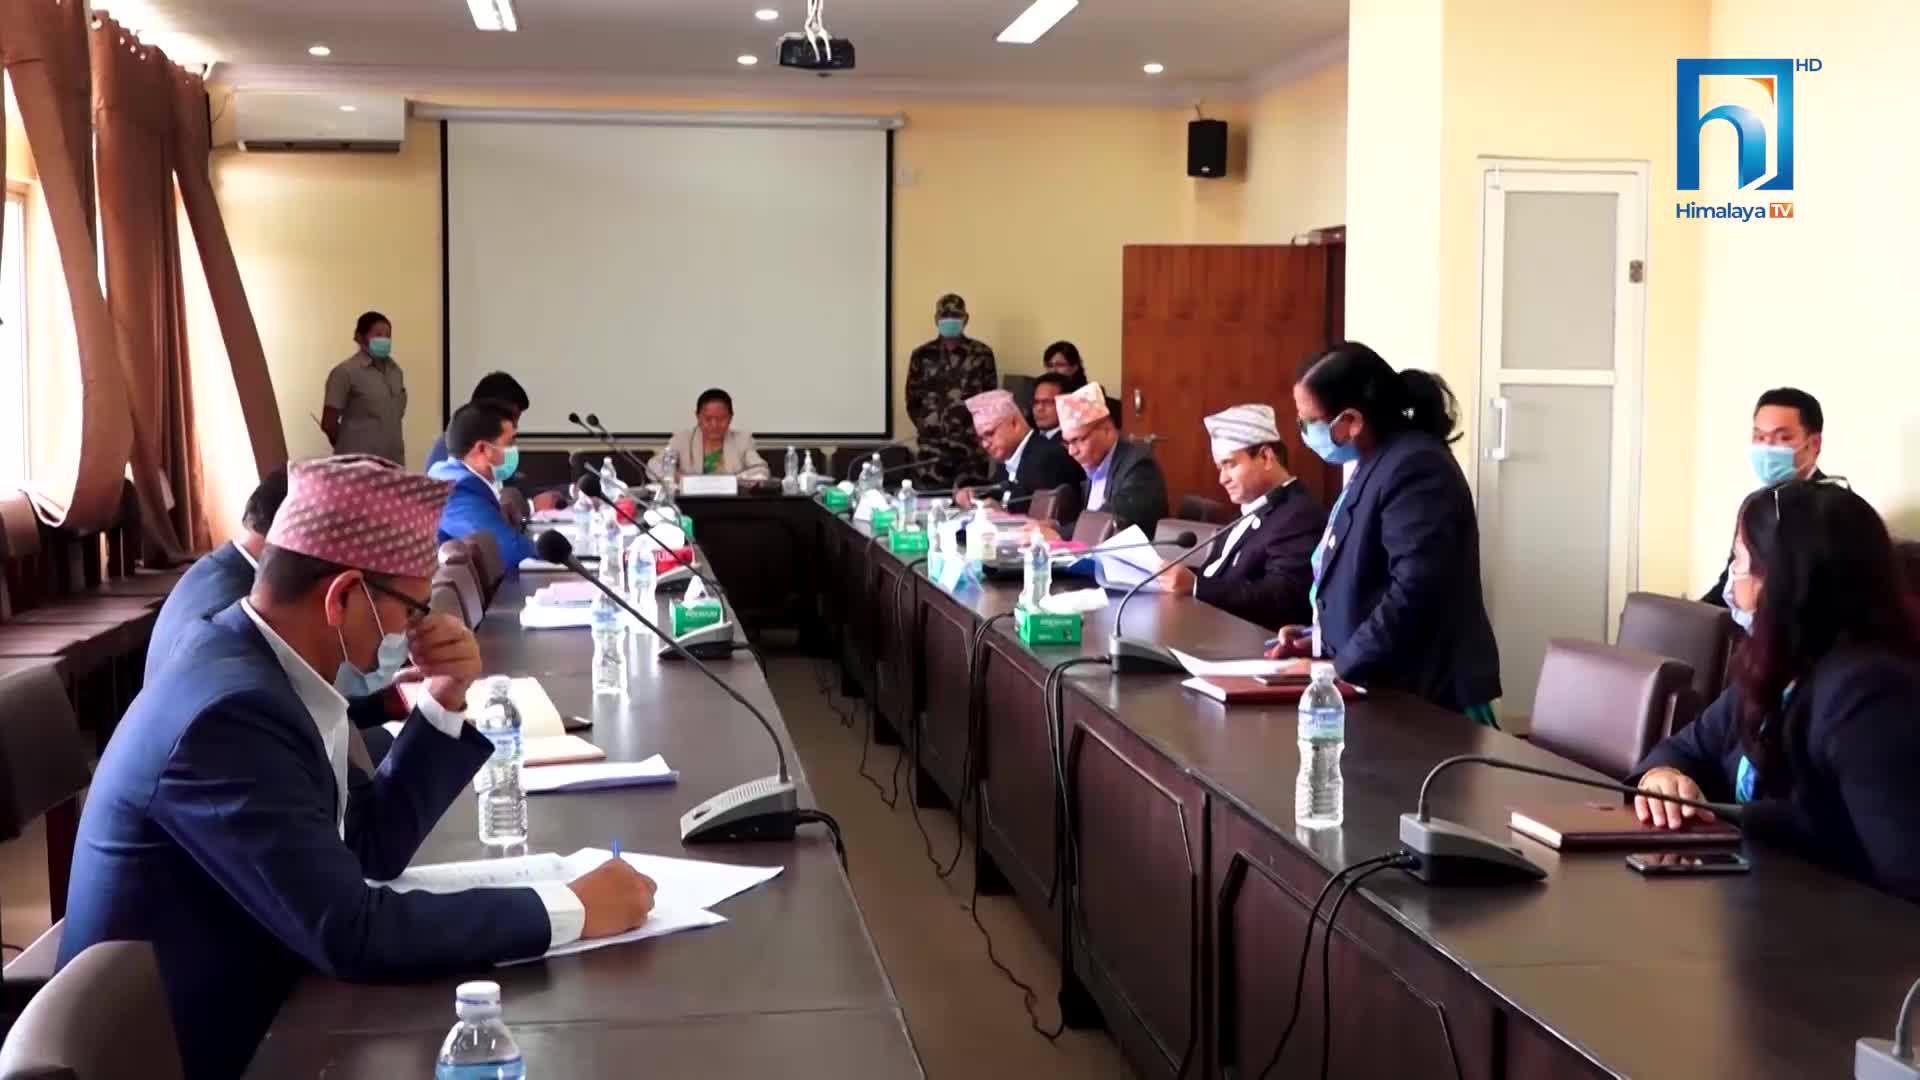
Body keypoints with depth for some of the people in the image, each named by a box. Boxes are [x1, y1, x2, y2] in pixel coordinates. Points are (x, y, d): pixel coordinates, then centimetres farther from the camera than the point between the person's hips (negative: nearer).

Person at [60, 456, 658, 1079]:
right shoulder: (231, 713, -25)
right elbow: (353, 933, -28)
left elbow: (368, 847, 11)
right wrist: (570, 910, -23)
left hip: (236, 1021, 8)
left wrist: (445, 704, -1)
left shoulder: (252, 663, 3)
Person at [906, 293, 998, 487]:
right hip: (933, 447, 1)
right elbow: (912, 400, 12)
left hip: (971, 446, -1)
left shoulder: (981, 354, 5)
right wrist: (926, 427, 4)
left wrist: (979, 429, 1)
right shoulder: (922, 355, 8)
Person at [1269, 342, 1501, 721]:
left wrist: (1338, 668, -19)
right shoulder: (1376, 464, 13)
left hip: (1422, 696, -9)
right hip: (1381, 686, 9)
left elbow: (1414, 593, -26)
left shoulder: (1415, 467, -19)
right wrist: (1322, 640, 8)